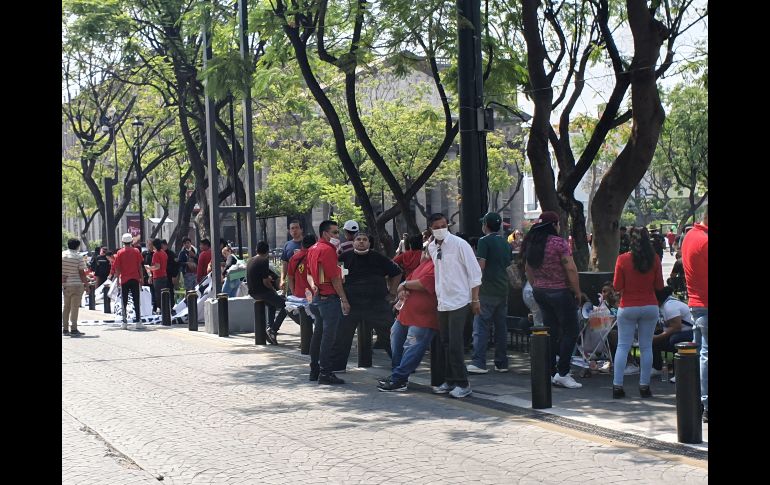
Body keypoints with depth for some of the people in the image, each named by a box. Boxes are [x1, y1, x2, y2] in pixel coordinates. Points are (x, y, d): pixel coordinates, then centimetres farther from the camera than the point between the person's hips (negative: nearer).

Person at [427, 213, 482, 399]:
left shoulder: (459, 244, -10)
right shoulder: (431, 247, 8)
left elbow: (474, 272, -8)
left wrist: (475, 300, -10)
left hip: (459, 301, -6)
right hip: (442, 302, 6)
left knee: (455, 344, -9)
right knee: (446, 343, 10)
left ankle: (462, 384, -1)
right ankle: (450, 381, 20)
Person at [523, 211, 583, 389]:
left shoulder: (532, 244, 6)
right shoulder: (559, 243, -16)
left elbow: (528, 269, 15)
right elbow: (571, 269, -17)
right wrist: (577, 292, -8)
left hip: (540, 292, 7)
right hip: (560, 292, -7)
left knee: (551, 331, 13)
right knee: (570, 331, 0)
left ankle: (550, 372, 13)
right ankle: (562, 373, -4)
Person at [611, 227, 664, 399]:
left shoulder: (623, 259, -9)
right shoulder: (654, 259, -6)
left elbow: (617, 287, -6)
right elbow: (659, 286, 0)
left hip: (628, 308, -1)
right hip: (650, 307, 1)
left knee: (623, 346, 4)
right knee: (646, 347, 8)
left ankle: (617, 386, 1)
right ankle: (644, 386, 10)